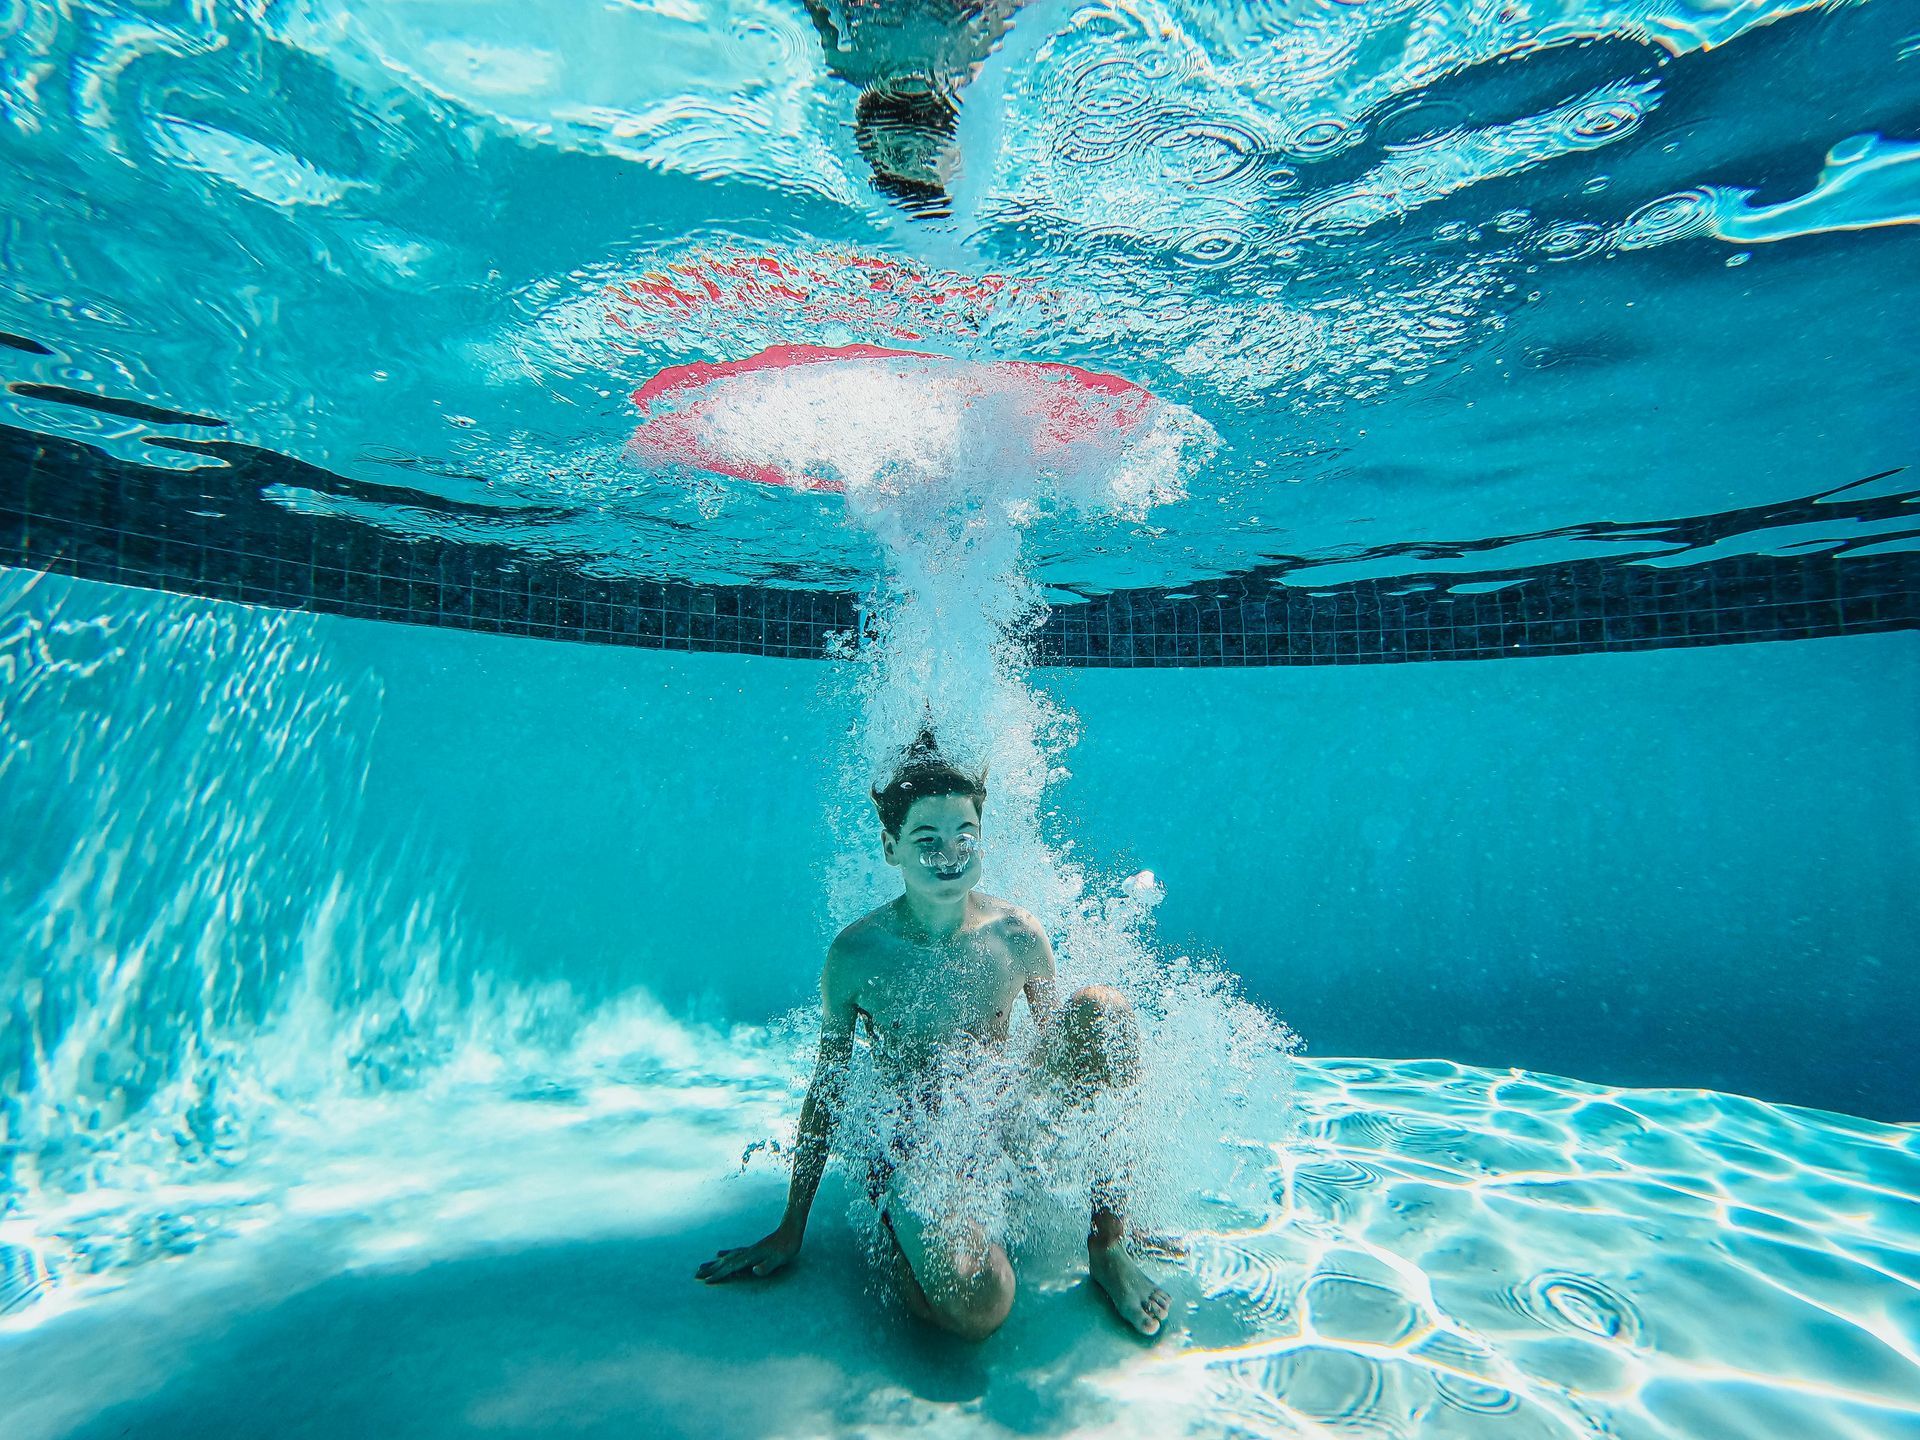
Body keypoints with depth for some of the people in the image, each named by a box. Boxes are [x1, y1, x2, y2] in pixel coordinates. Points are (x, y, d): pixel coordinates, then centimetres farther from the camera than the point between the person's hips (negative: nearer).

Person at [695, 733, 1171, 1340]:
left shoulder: (1019, 936, -9)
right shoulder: (856, 953, -14)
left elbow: (1057, 1043, 6)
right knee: (974, 1309, -33)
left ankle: (1107, 1243, -7)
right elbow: (826, 1091, -2)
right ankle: (910, 1230, 4)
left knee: (1102, 1006, -21)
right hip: (918, 1148, -3)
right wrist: (790, 1230, 4)